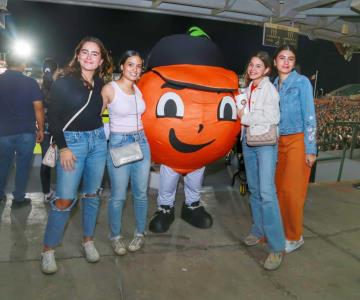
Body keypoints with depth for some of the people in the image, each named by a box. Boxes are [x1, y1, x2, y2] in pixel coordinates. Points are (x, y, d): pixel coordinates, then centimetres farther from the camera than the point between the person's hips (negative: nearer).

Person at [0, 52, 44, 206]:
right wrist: (40, 129, 0)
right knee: (23, 165, 8)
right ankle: (19, 198, 15)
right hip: (26, 132, -3)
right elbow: (38, 108, -9)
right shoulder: (30, 82, -7)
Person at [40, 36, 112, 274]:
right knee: (65, 198, -6)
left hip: (98, 141, 5)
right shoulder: (64, 83, -6)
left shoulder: (100, 84, 7)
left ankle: (88, 241, 27)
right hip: (72, 142, -4)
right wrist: (63, 148, -13)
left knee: (92, 194, 11)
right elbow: (53, 117, -7)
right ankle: (48, 249, 12)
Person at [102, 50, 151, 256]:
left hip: (141, 142, 5)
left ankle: (140, 234, 28)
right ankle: (116, 236, 23)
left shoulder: (139, 90, 8)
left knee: (141, 193, 11)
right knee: (118, 196, 2)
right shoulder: (109, 89, -8)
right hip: (119, 143, -5)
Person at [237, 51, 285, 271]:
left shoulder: (270, 89, -7)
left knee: (267, 192, -15)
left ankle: (277, 247, -9)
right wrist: (242, 116, 0)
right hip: (249, 142, 7)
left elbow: (272, 118, -16)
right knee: (254, 189, 12)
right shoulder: (249, 88, 13)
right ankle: (259, 231, 26)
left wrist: (245, 116, -9)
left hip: (265, 143, -7)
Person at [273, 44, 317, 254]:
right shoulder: (273, 84, 10)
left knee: (292, 190, -2)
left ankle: (295, 237, 14)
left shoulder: (302, 82, -5)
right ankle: (281, 230, 24)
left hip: (297, 141, -5)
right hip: (278, 142, 5)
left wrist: (311, 149, -12)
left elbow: (310, 116, -8)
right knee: (279, 189, 8)